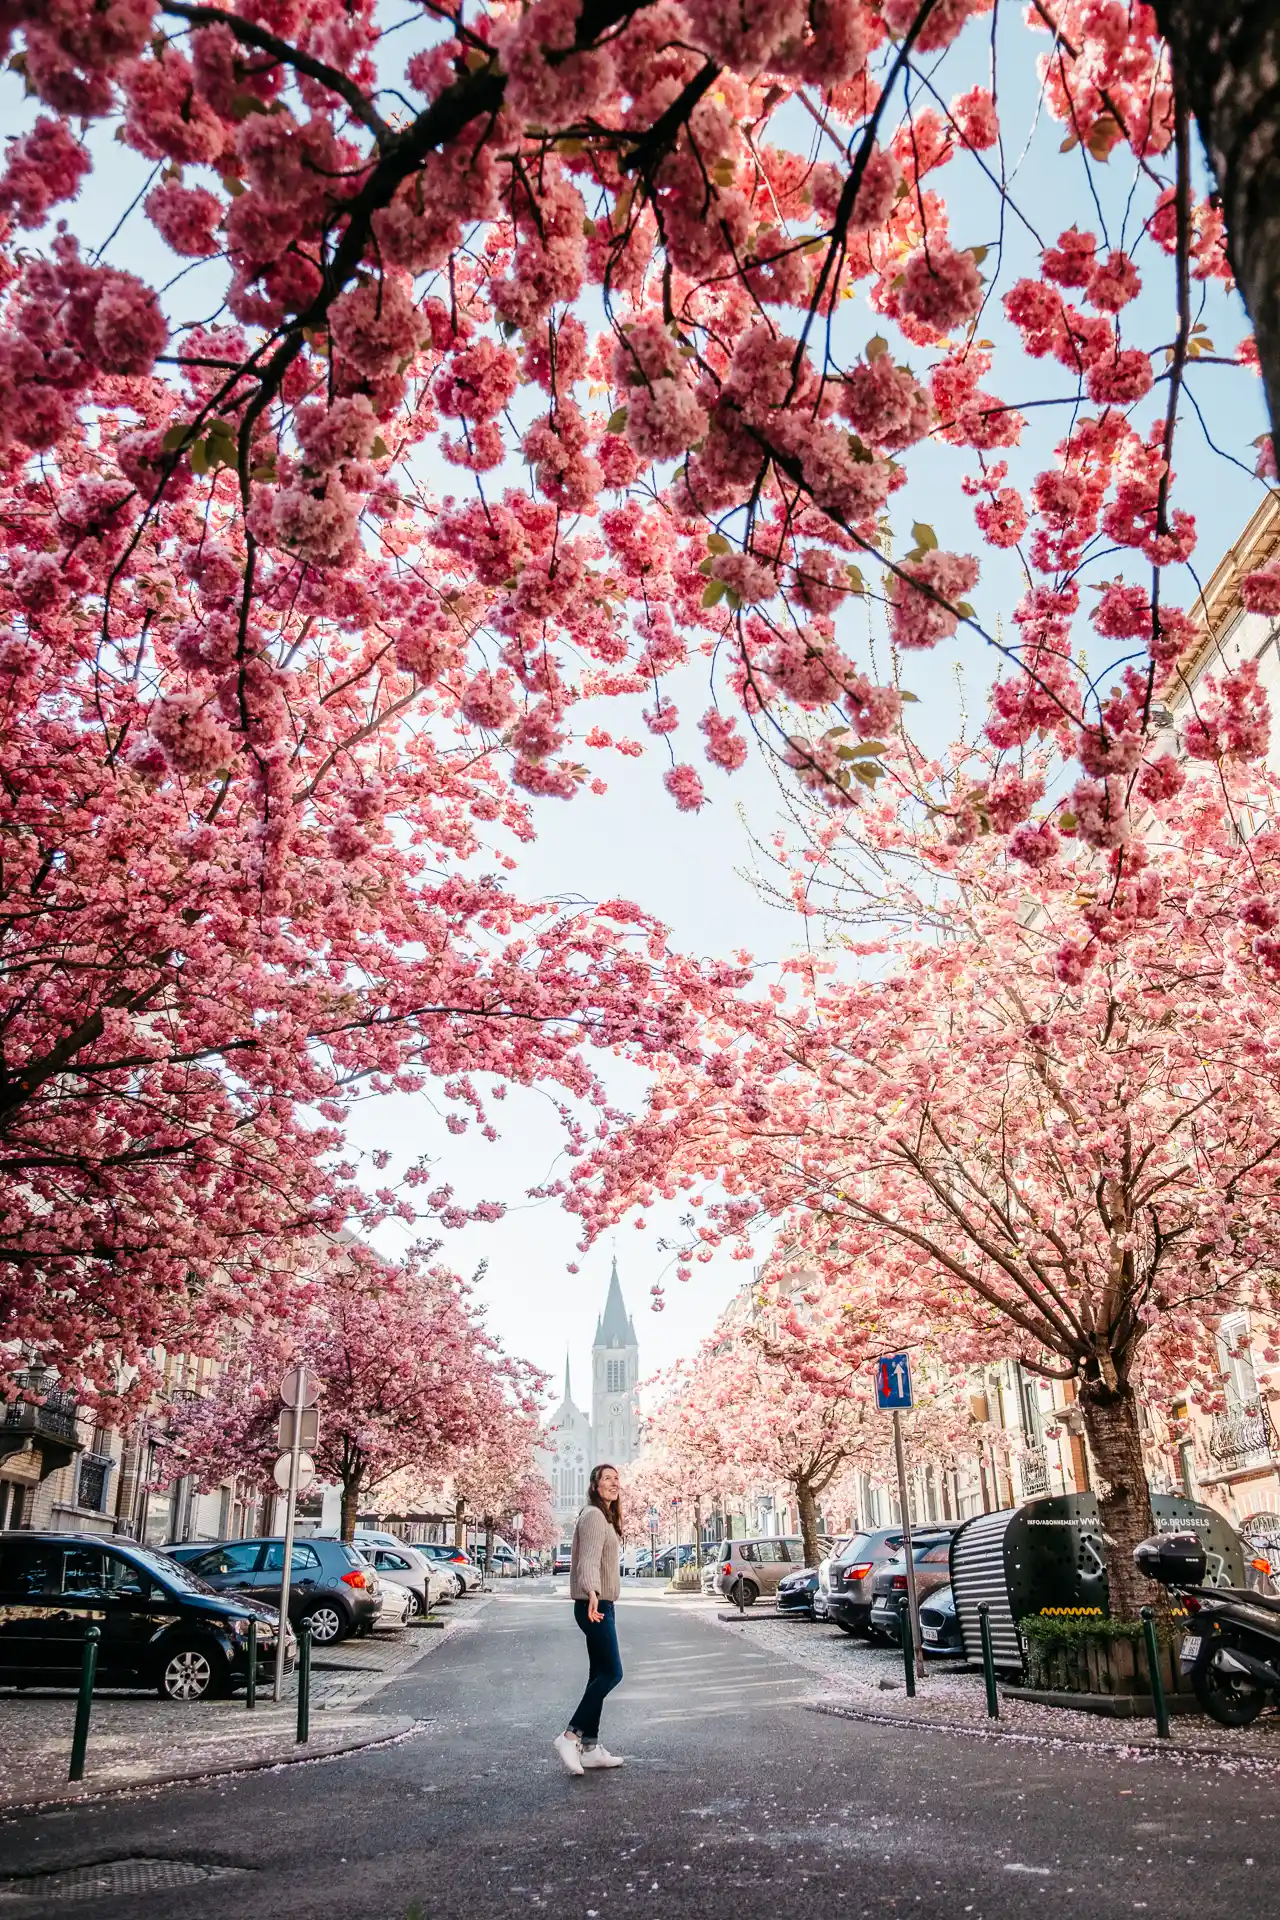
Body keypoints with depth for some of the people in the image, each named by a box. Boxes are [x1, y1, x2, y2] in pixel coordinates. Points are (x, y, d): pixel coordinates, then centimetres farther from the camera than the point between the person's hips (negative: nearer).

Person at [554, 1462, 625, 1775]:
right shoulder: (593, 1515, -14)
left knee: (600, 1675, 9)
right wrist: (592, 1592, -44)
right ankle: (570, 1736, -7)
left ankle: (590, 1748, 13)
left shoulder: (606, 1517, 17)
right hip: (594, 1605, -10)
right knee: (611, 1673, -9)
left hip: (601, 1604, 10)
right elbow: (589, 1558, -28)